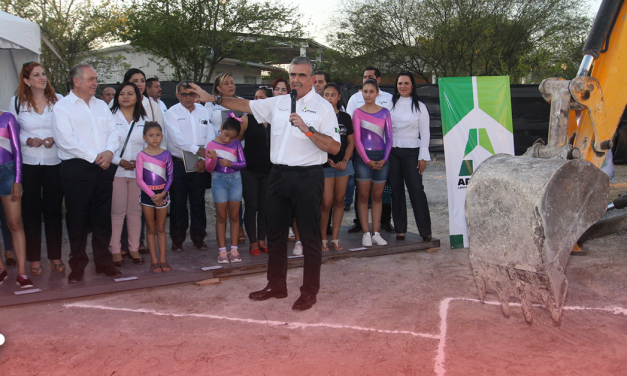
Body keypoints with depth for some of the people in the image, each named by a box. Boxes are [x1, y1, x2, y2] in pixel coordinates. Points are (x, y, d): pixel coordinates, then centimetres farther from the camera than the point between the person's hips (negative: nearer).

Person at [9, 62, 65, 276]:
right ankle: (34, 259, 14)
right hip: (28, 164, 0)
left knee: (54, 210, 4)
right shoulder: (16, 101, 4)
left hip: (54, 162, 0)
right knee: (31, 211, 4)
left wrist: (55, 139, -10)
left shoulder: (58, 100, 4)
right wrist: (28, 141, -10)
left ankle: (55, 257, 17)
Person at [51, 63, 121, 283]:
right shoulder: (62, 107, -2)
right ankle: (77, 266, 13)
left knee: (103, 217, 9)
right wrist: (94, 157, -14)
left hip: (103, 169, 5)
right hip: (76, 169, -5)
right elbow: (65, 140, -13)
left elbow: (113, 131, 10)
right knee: (77, 218, 2)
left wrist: (109, 152, -10)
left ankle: (103, 262, 20)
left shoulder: (101, 105, 17)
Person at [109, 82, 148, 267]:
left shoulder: (144, 120, 13)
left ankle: (134, 249, 15)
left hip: (138, 171, 3)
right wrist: (119, 161, -12)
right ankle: (115, 250, 5)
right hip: (116, 171, -3)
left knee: (135, 211, 5)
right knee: (117, 212, -4)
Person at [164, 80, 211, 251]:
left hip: (200, 165, 3)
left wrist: (205, 158, -9)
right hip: (179, 163, -2)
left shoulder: (204, 112, 9)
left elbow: (210, 137, 3)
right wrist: (198, 150, -22)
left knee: (198, 202, 8)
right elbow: (177, 138, -13)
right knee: (178, 203, 2)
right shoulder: (172, 113, -1)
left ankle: (198, 237, 19)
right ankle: (177, 240, 12)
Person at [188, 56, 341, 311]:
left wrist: (308, 130, -22)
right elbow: (246, 105, 19)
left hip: (307, 177, -6)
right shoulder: (277, 103, 12)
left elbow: (334, 147, -12)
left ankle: (310, 291, 14)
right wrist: (213, 98, 16)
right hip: (279, 174, 6)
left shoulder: (323, 107, -5)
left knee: (309, 235, 1)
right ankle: (276, 285, 28)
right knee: (275, 232, 13)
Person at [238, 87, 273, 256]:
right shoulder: (247, 119, -1)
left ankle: (262, 240, 18)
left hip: (268, 170, 2)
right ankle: (253, 242, 10)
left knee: (265, 206, 6)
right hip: (250, 169, -2)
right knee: (251, 206, 1)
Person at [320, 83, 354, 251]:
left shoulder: (345, 117, 9)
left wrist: (345, 160, -4)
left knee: (339, 201, 6)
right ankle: (323, 238, 7)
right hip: (325, 165, -3)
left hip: (343, 164, 4)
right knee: (326, 203, -7)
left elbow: (351, 141, 10)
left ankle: (335, 238, 14)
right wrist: (327, 159, -12)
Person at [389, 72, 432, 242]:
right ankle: (400, 229, 10)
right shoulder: (390, 104, 8)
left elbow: (425, 133, 3)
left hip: (411, 152, -2)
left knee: (416, 190, -9)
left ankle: (425, 230, -4)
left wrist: (423, 157, -4)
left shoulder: (419, 106, 4)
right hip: (392, 151, 2)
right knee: (396, 190, 4)